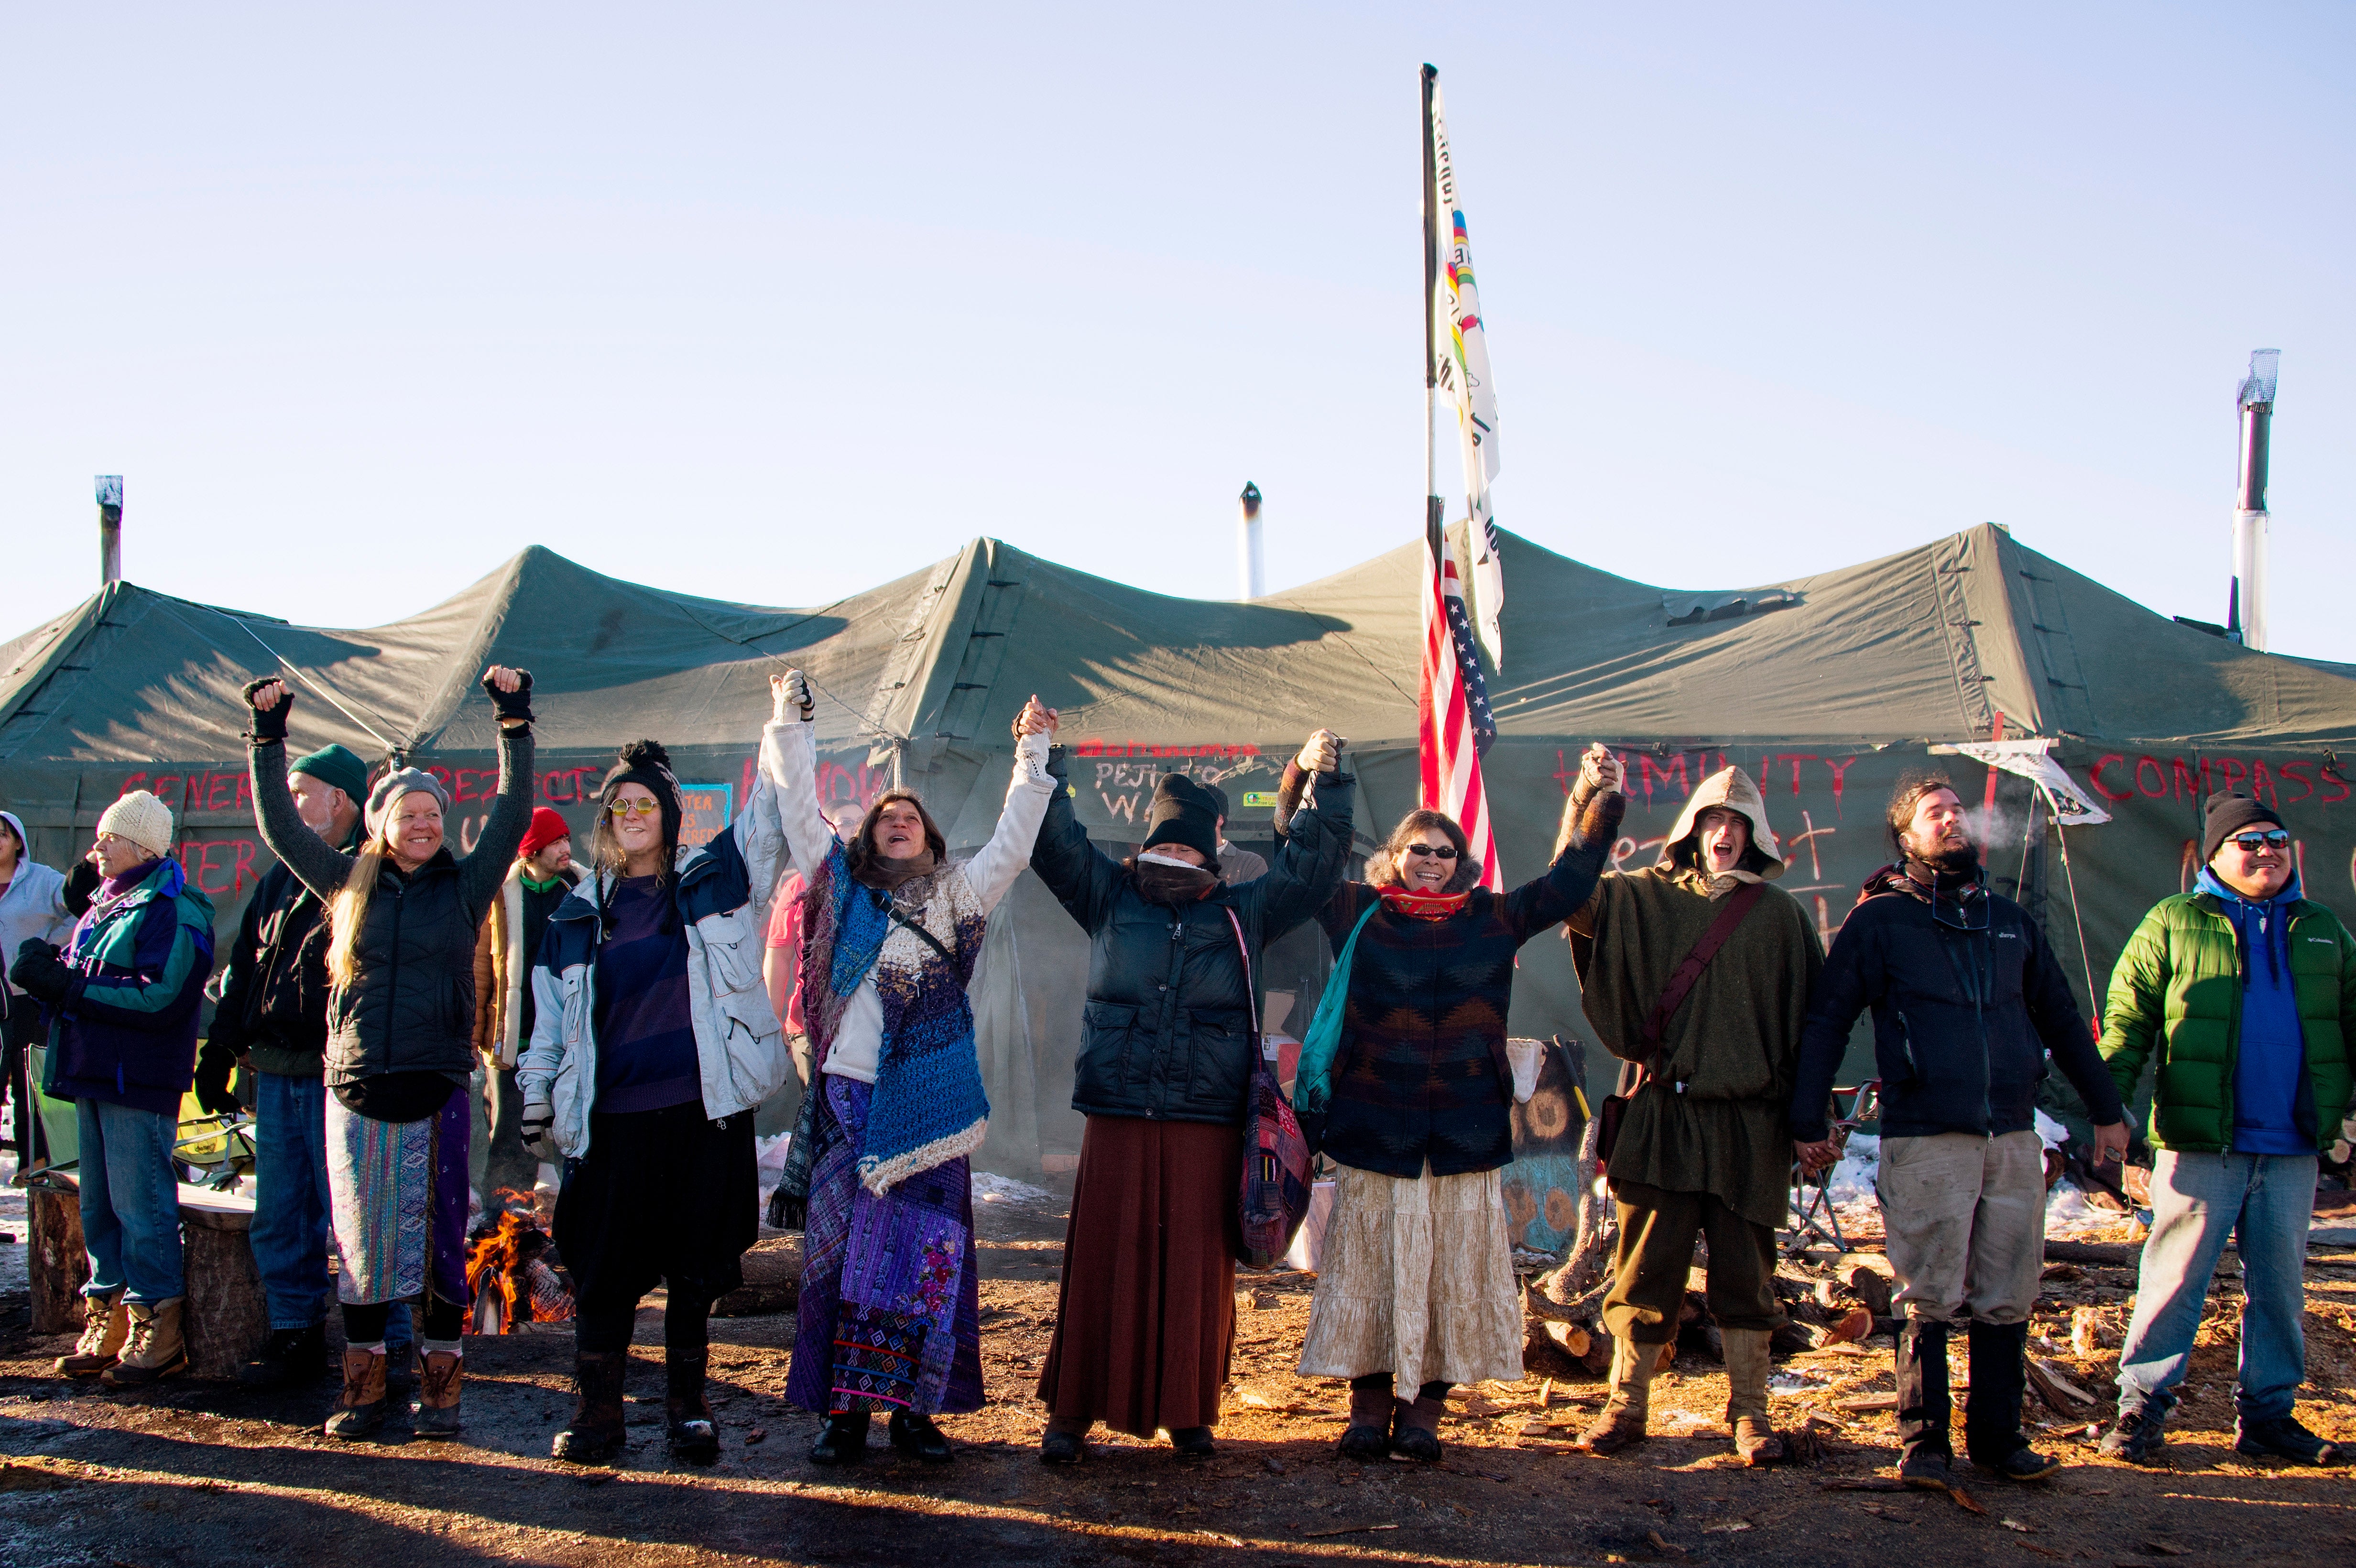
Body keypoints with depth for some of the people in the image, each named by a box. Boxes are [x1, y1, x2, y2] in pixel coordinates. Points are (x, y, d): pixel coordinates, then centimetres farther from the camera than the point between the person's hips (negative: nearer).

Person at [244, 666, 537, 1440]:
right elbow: (279, 825, 12)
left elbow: (513, 815, -1)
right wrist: (268, 737, 7)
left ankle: (440, 1389, 10)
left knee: (439, 1239, 2)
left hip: (436, 1089, -2)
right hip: (356, 1090, 2)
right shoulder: (349, 884, 9)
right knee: (361, 1242, 7)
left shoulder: (464, 886, 5)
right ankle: (362, 1388, 16)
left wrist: (514, 723, -6)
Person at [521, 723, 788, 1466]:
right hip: (611, 1116, 1)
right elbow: (553, 1008, 17)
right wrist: (537, 1089, 12)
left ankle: (688, 1405, 16)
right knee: (603, 1266, 2)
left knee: (696, 1266, 5)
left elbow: (768, 814, 2)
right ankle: (596, 1410, 12)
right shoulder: (580, 912, 13)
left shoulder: (714, 881, 7)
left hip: (702, 1109, -1)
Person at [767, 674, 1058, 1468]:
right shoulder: (842, 887, 12)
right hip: (847, 1097, 0)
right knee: (840, 1246, 0)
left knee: (928, 1253, 0)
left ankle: (915, 1408, 9)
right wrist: (791, 724, 10)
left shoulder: (957, 896, 13)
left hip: (927, 1103, 0)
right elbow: (800, 811, 11)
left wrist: (1032, 755, 6)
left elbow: (1014, 839, 9)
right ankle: (844, 1410, 7)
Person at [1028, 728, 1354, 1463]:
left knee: (1196, 1269, 4)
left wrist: (1327, 784, 8)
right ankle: (1073, 1411, 8)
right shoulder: (1111, 901, 11)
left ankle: (1187, 1411, 16)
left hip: (1206, 1127, 1)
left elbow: (1313, 866, 14)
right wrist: (1043, 764, 0)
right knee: (1101, 1265, 0)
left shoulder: (1244, 915, 12)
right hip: (1116, 1121, 0)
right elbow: (1055, 840, 9)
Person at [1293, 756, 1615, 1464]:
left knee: (1454, 1269, 3)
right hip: (1375, 1129, -1)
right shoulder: (1359, 913, 5)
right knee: (1371, 1267, 3)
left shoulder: (1493, 919, 9)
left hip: (1465, 1132, 2)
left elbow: (1570, 882, 12)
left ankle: (1424, 1410, 13)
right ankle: (1368, 1406, 13)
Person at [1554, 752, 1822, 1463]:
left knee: (1746, 1271, 6)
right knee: (1645, 1267, 4)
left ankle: (1749, 1412, 17)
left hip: (1749, 1124, 0)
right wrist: (1589, 801, -19)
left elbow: (1811, 1015, 7)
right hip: (1662, 1117, 0)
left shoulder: (1780, 914, 7)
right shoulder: (1646, 897, 7)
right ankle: (1626, 1405, 15)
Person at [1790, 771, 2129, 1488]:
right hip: (1924, 1140, -4)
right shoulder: (1878, 920, 2)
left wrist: (2107, 1109, 21)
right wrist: (1809, 1121, -5)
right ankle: (1923, 1444, 8)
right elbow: (1826, 1021, 0)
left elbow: (2061, 1019, 23)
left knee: (2007, 1301, 7)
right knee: (1930, 1301, -2)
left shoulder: (2008, 920, 17)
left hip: (2013, 1137, 4)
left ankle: (1997, 1436, 19)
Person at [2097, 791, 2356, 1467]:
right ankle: (2141, 1406, 6)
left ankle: (2268, 1415, 20)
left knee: (2280, 1285, 10)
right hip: (2200, 1145, -4)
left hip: (2292, 1149, 4)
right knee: (2175, 1279, -2)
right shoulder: (2173, 924, 2)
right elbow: (2127, 1021, -1)